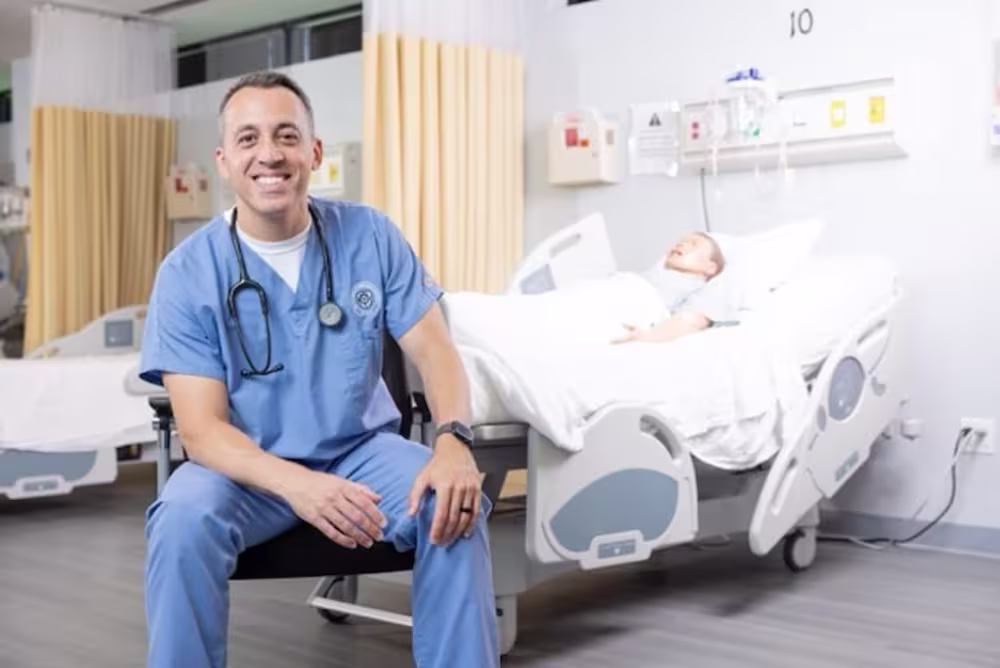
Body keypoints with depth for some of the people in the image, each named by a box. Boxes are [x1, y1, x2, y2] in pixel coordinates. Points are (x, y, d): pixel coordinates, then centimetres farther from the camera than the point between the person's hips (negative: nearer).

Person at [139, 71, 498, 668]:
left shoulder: (370, 236, -4)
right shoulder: (188, 272, -11)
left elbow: (434, 351, -4)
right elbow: (203, 431, -16)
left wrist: (454, 440, -27)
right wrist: (295, 484, -36)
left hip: (362, 448, 2)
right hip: (248, 464, -1)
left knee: (455, 506, -26)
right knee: (184, 521, -32)